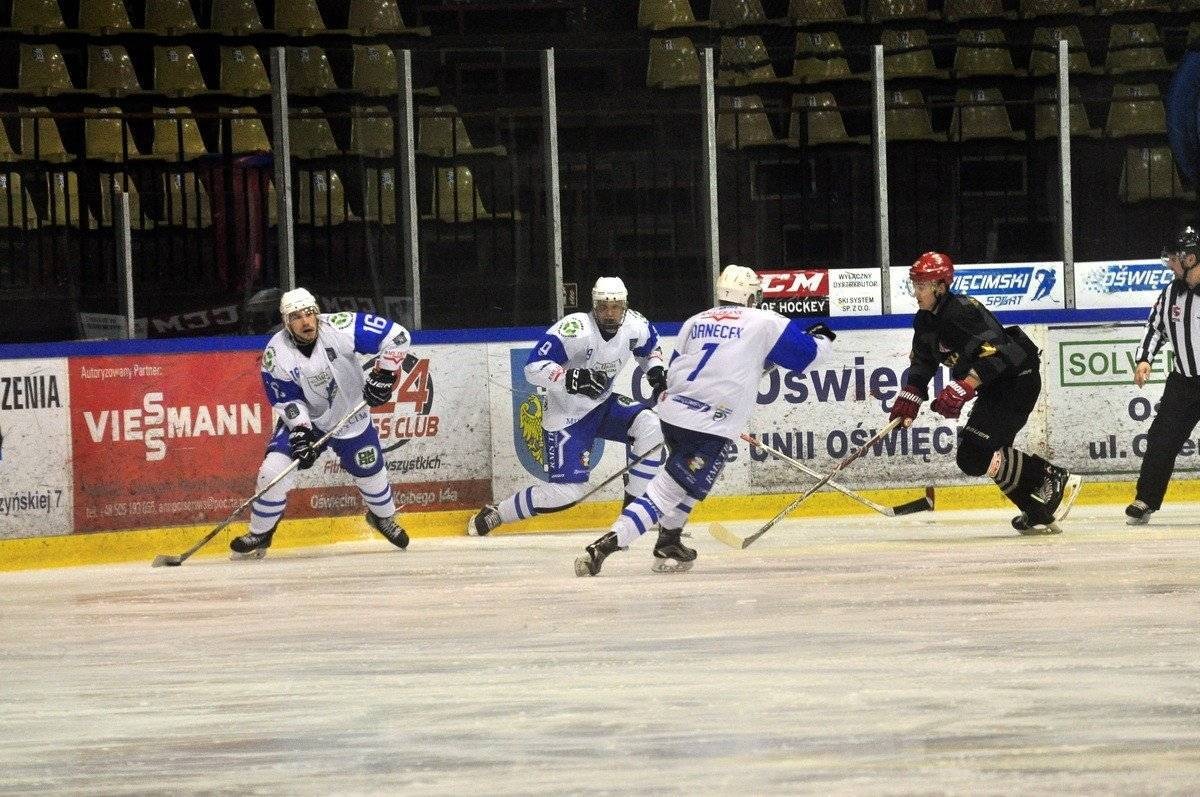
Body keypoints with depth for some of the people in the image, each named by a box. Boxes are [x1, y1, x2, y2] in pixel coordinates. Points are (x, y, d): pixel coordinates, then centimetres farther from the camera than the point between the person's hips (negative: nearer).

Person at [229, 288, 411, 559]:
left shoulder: (339, 328, -27)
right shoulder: (277, 354, -22)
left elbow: (396, 336, -23)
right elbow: (286, 400, -13)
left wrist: (383, 374, -25)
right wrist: (301, 430, -26)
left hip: (350, 417, 0)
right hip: (304, 417, 0)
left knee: (370, 472, 14)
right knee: (274, 470, -15)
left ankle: (384, 518, 46)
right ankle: (259, 535, 4)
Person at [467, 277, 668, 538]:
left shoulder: (635, 325, -7)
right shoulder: (575, 329, -28)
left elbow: (650, 346, 18)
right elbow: (534, 367, -30)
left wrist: (656, 370, -2)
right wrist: (572, 378, -44)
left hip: (602, 403, 6)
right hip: (566, 416, -6)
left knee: (649, 426, -19)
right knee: (566, 492, -14)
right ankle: (493, 514, 5)